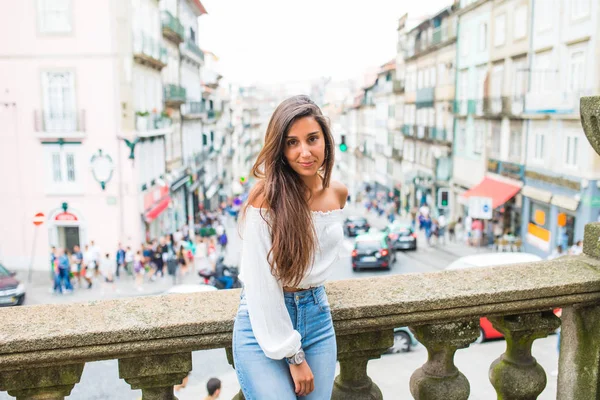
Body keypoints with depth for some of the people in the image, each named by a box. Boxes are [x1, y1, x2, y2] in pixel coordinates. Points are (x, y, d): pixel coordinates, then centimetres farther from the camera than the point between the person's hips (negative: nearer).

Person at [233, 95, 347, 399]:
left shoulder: (338, 193, -1)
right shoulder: (267, 197, -20)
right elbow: (261, 285, -19)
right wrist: (293, 356, -14)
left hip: (317, 318, 5)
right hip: (263, 325, -5)